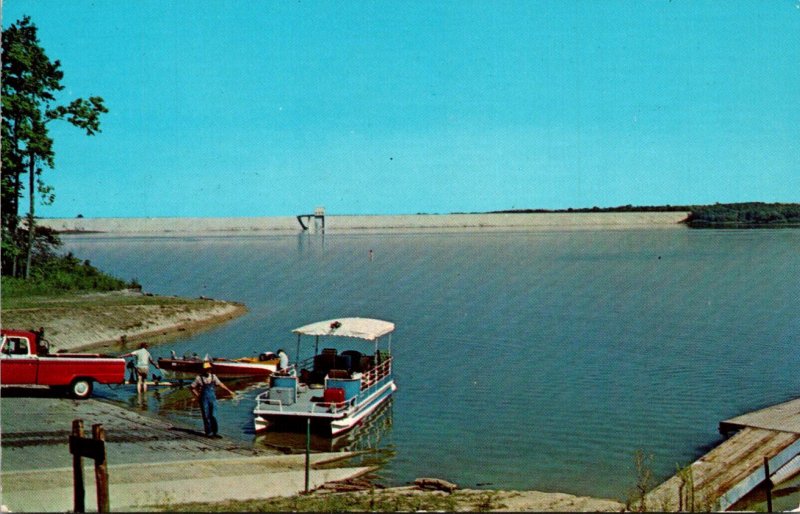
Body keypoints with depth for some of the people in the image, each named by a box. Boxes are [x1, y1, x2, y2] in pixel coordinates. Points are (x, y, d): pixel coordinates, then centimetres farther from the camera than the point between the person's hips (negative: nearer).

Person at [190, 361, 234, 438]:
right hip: (204, 400, -2)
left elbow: (220, 384, 10)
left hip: (213, 399, 3)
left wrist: (229, 390, 6)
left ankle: (215, 432, 7)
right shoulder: (199, 378, -5)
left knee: (213, 416, -1)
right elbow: (192, 387, 3)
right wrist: (197, 395, -1)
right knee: (206, 416, 1)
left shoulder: (213, 376, 5)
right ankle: (208, 432, 9)